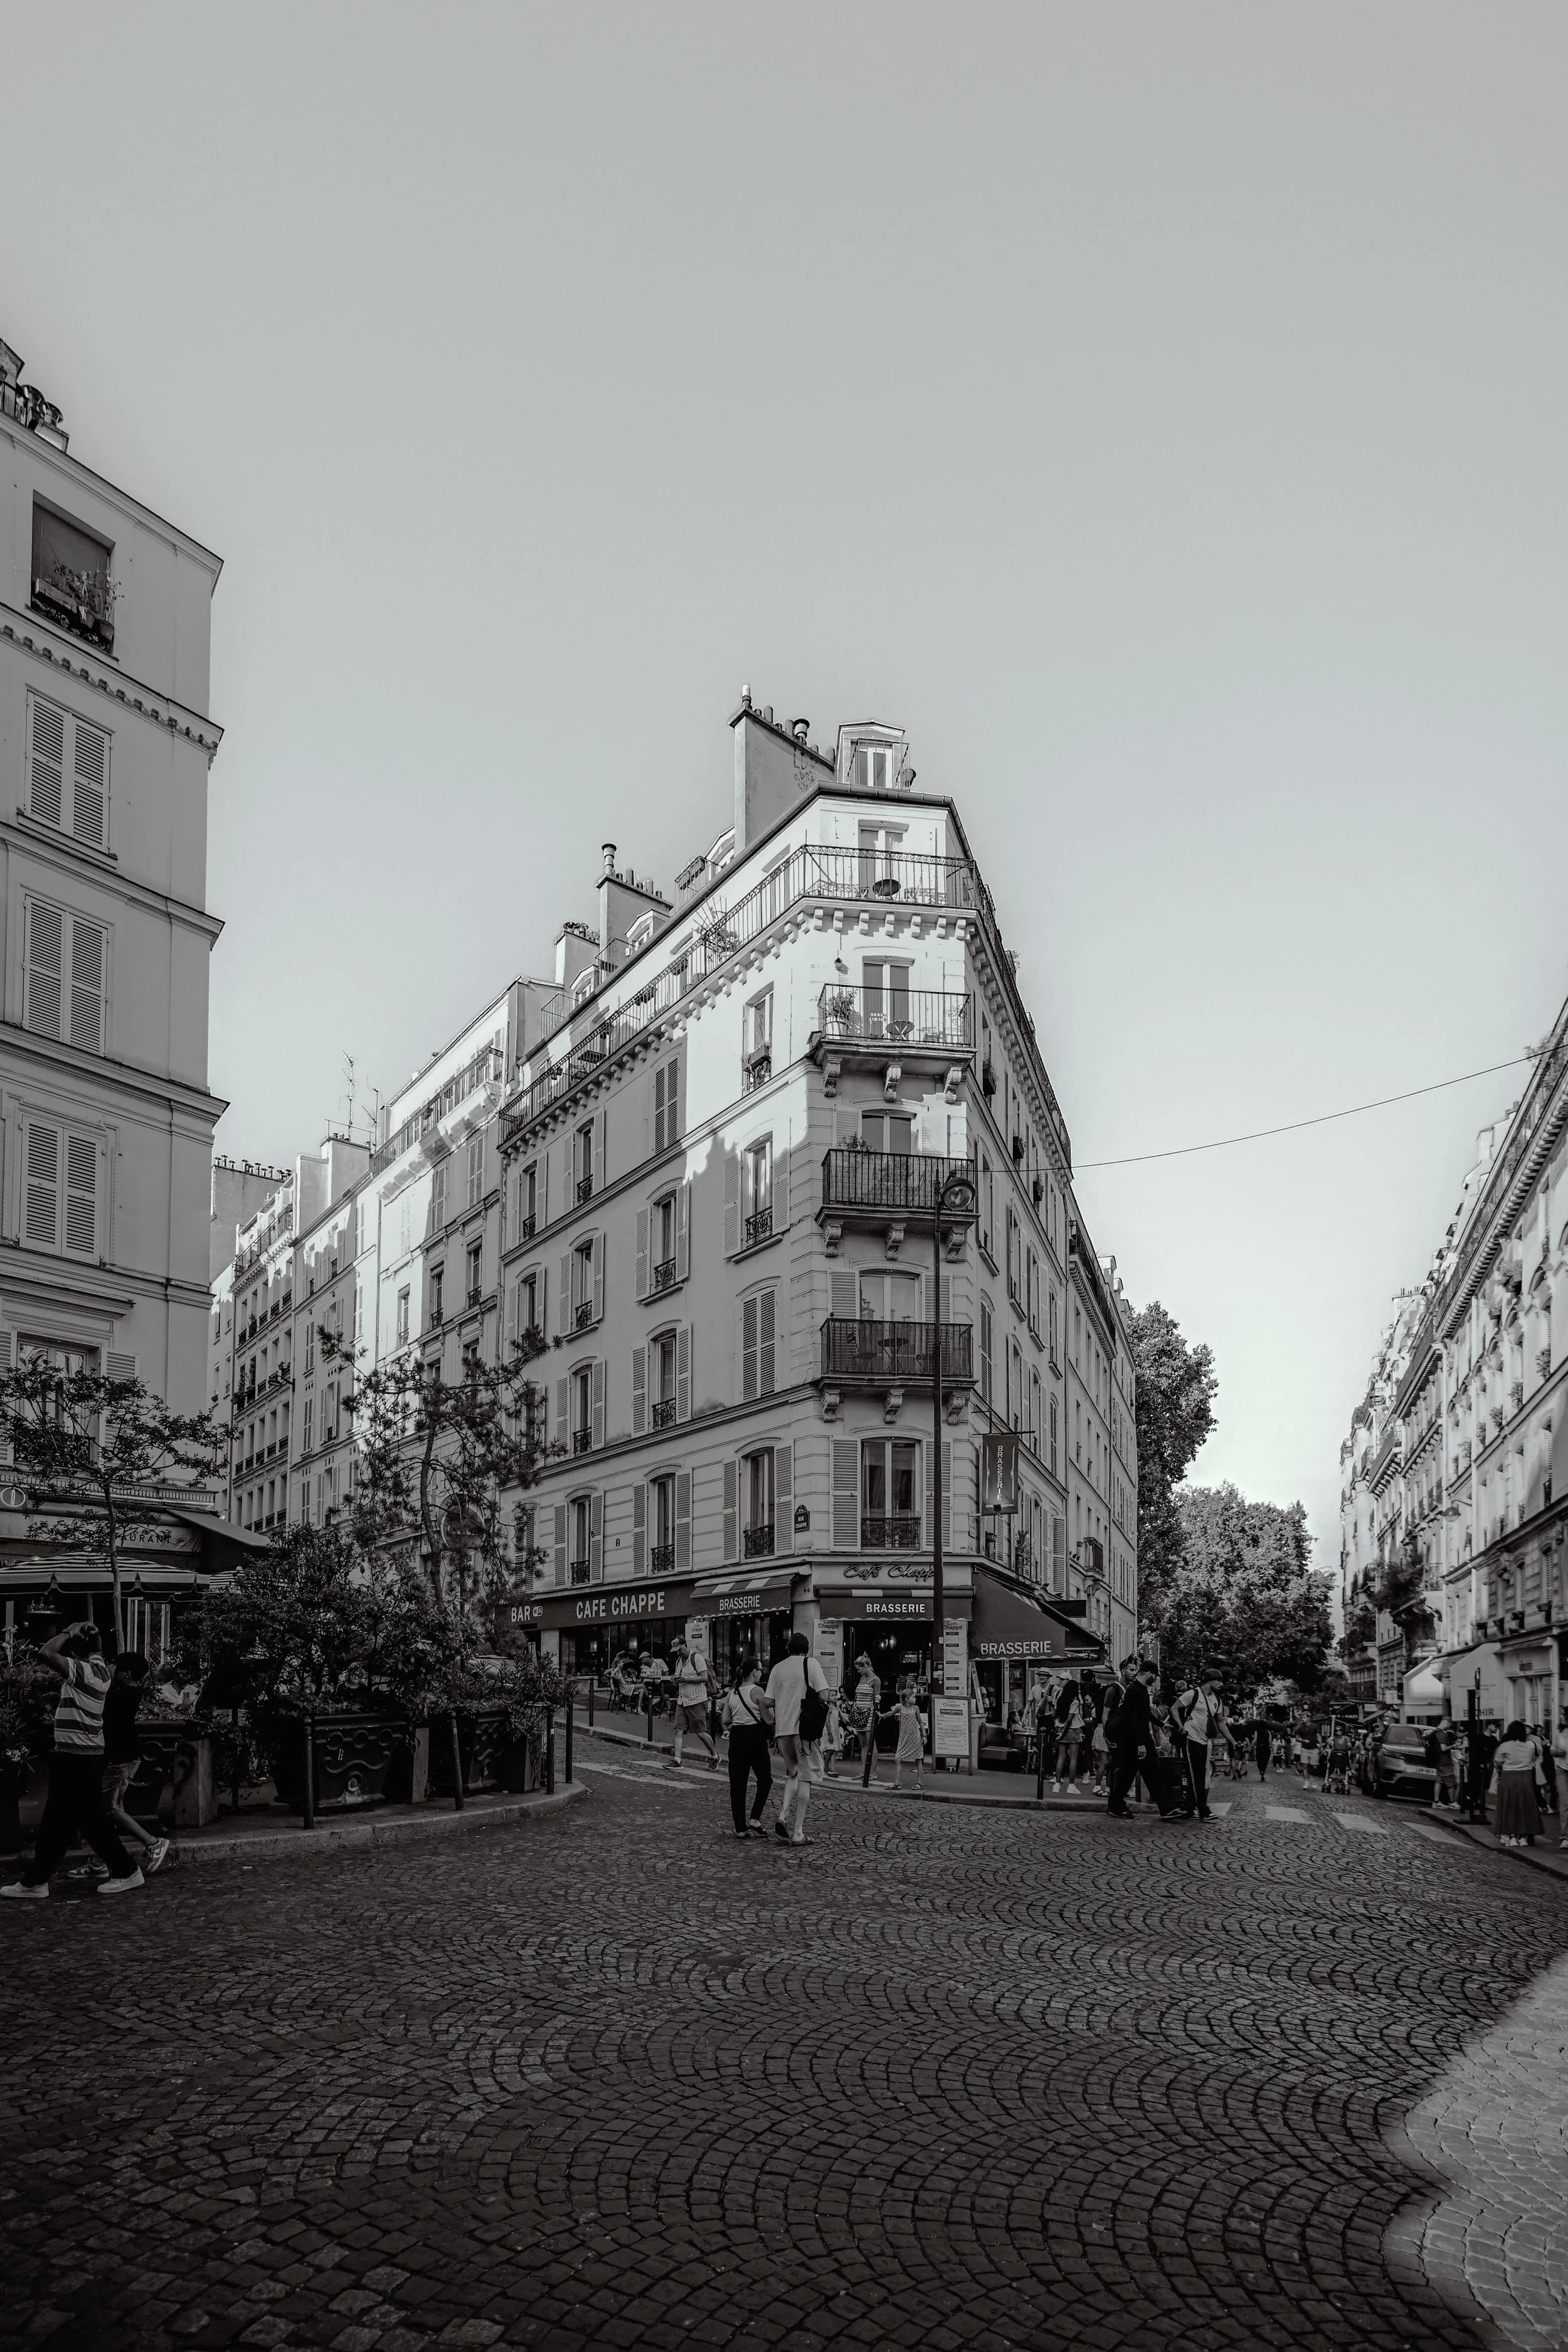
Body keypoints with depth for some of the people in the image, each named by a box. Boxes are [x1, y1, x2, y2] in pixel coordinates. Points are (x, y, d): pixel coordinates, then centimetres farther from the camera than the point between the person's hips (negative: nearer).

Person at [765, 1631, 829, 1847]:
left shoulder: (778, 1668, 8)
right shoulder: (810, 1663, -3)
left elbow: (769, 1701, 5)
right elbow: (823, 1696, -11)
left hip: (783, 1728, 4)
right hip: (806, 1727, -4)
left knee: (792, 1774, 21)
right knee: (805, 1777, 2)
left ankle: (783, 1817, 1)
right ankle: (798, 1832, 1)